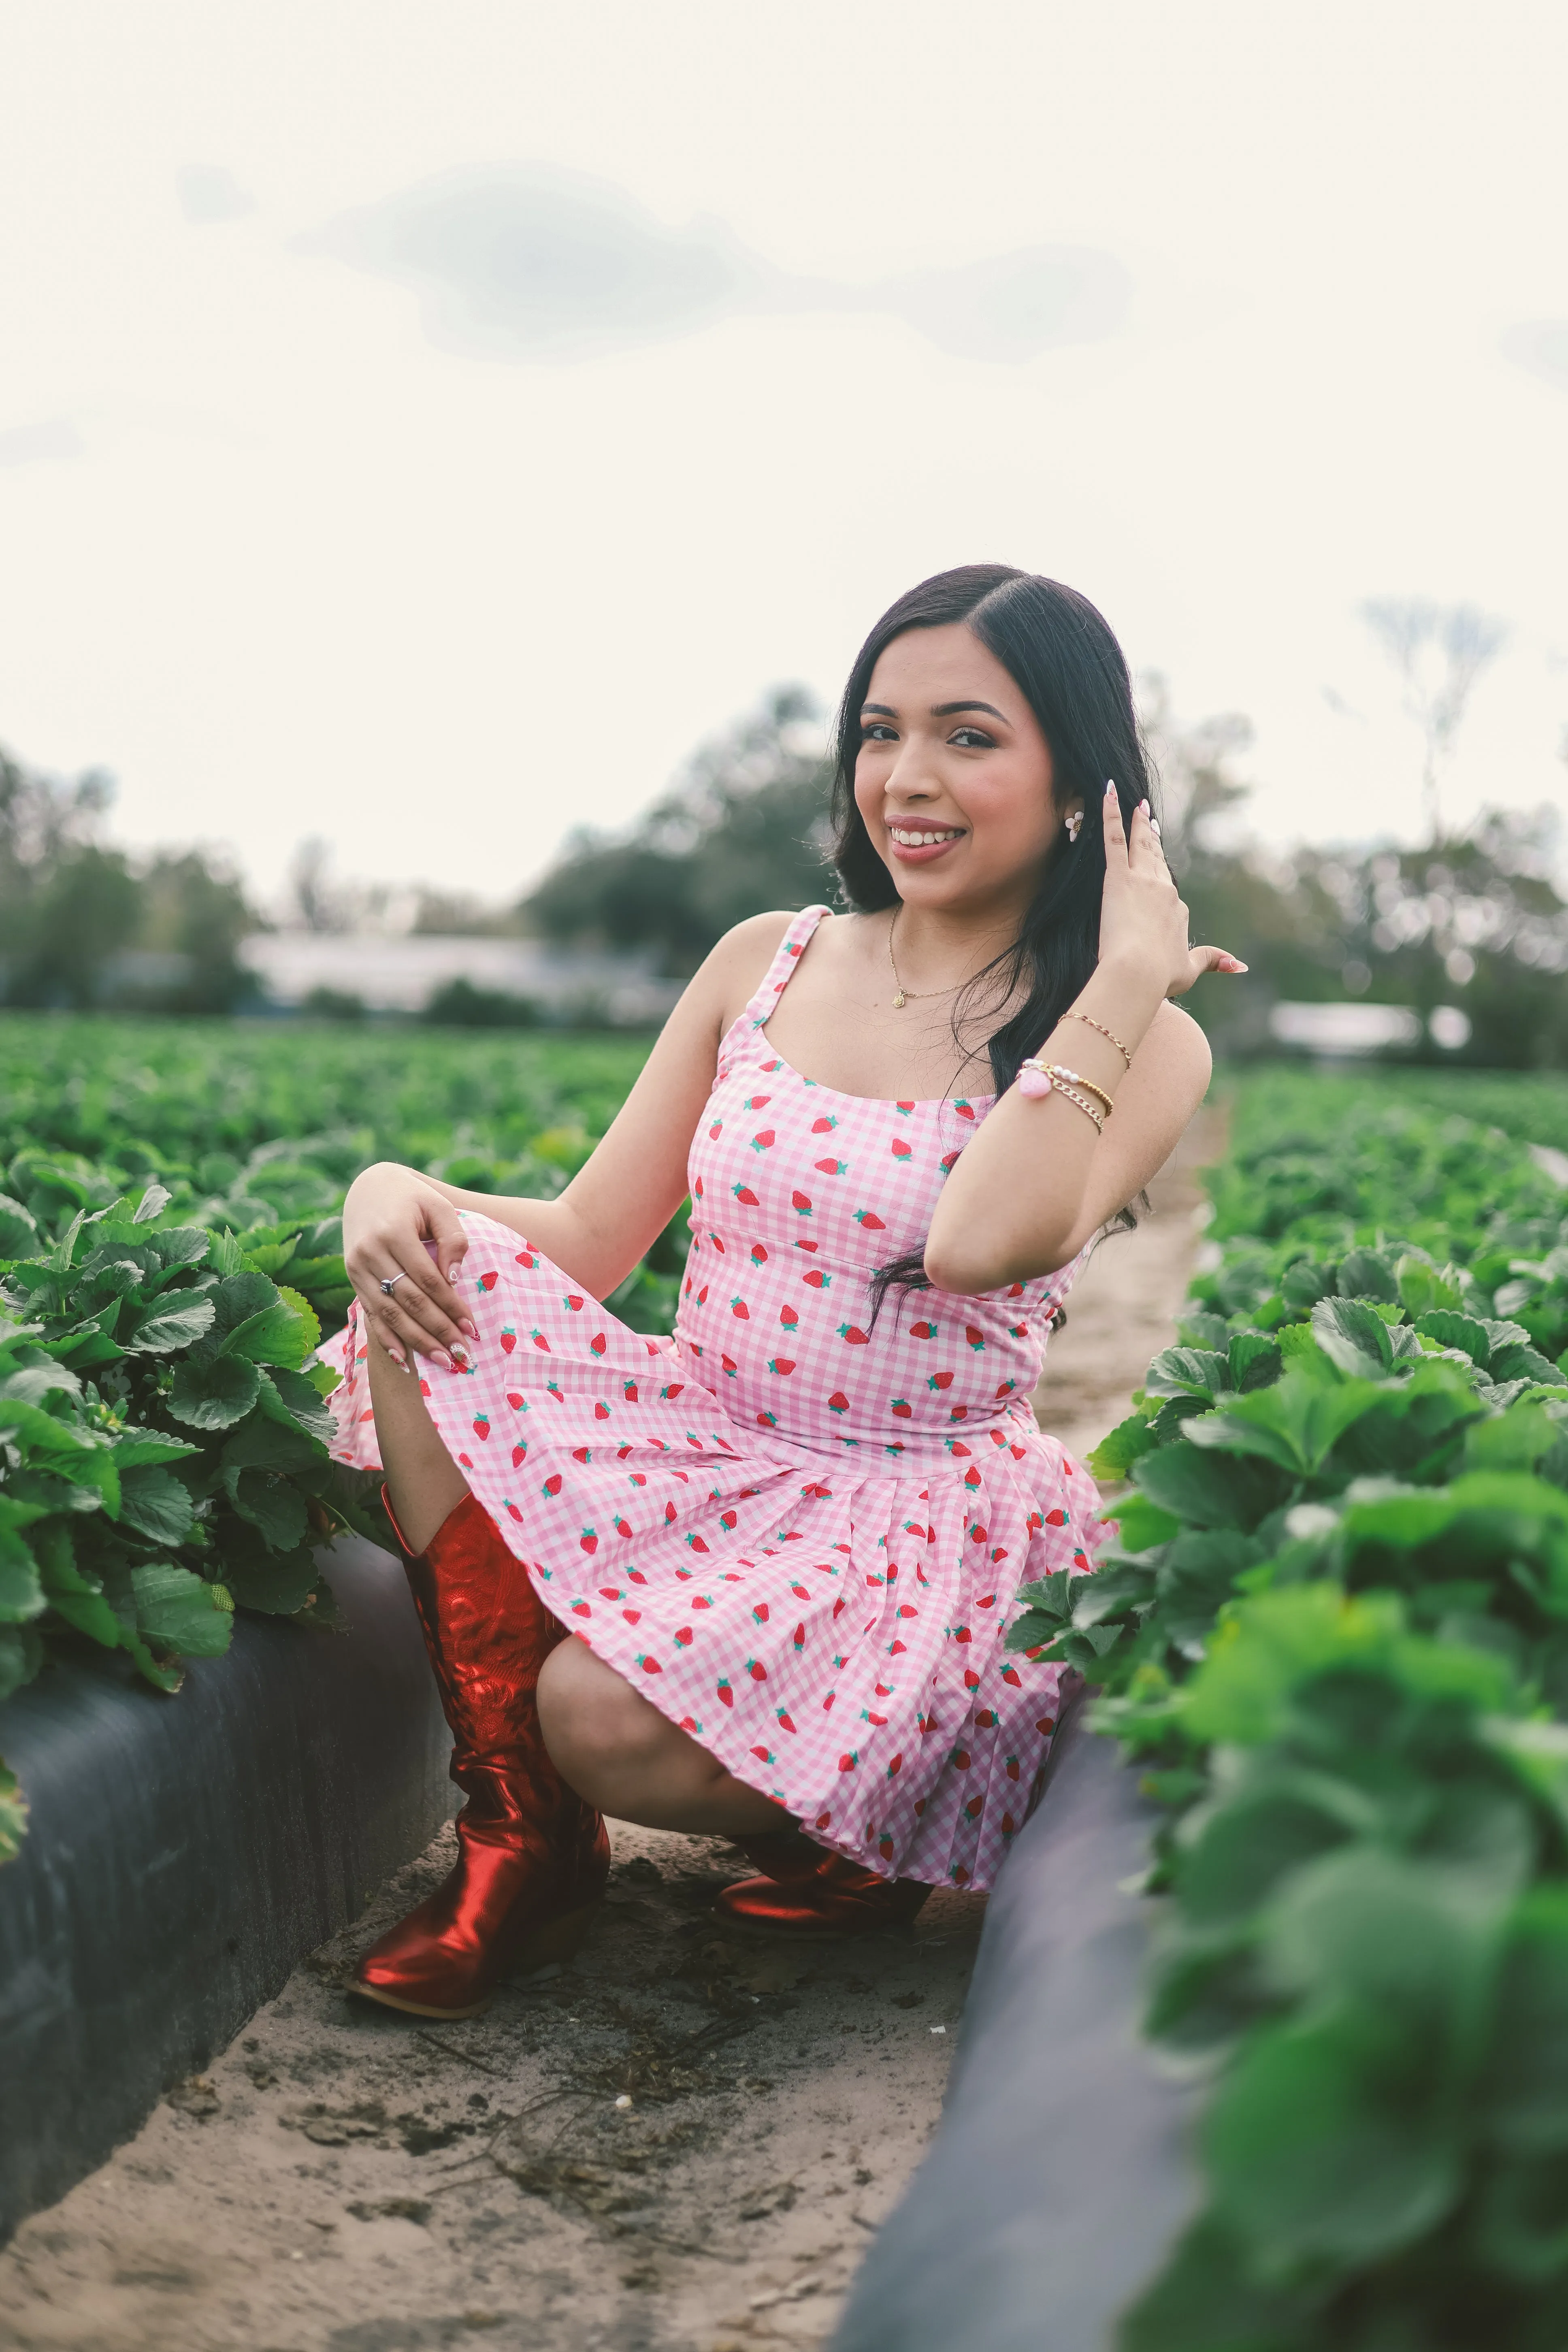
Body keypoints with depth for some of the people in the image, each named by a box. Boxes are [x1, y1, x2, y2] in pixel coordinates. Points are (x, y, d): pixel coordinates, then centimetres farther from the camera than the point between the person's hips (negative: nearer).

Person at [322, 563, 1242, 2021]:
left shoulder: (1141, 1042, -4)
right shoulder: (767, 962, 7)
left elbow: (980, 1243, -26)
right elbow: (587, 1243, 6)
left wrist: (1127, 974, -17)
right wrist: (394, 1188, -14)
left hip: (925, 1517, -4)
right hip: (695, 1453, 5)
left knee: (605, 1715, -31)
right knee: (438, 1274, -20)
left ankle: (844, 1826, 6)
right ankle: (519, 1836, -13)